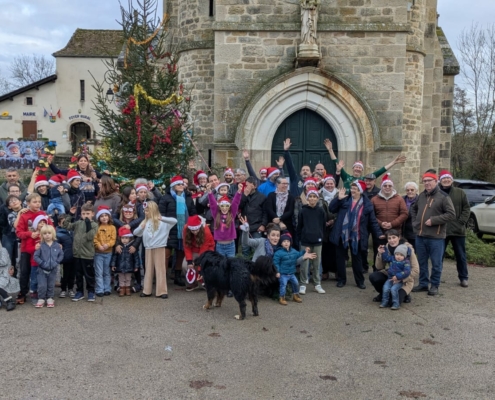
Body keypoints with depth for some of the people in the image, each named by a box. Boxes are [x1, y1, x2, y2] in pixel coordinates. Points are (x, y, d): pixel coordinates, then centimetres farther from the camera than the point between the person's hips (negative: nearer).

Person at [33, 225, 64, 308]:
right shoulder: (41, 246, -10)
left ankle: (50, 299, 23)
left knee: (51, 285, 12)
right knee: (42, 285, -1)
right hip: (42, 270, -2)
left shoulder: (57, 245, -4)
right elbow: (35, 256, -10)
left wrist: (56, 262, -6)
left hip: (53, 270, 2)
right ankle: (41, 299, 13)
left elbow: (61, 255, 5)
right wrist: (42, 263, -15)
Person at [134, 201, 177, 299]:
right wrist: (141, 227, -9)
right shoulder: (145, 222, 11)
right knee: (148, 269, 11)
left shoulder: (162, 221, -4)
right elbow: (135, 233, 11)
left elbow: (174, 221, -16)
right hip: (148, 248, 5)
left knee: (160, 268, -1)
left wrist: (162, 218, -26)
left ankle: (162, 291, 4)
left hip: (159, 247, -5)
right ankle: (147, 290, 19)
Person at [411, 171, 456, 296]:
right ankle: (423, 284, 25)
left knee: (436, 263, 4)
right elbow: (413, 208, 28)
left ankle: (434, 285, 16)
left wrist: (433, 220, -18)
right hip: (420, 235, 6)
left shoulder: (443, 196, -9)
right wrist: (415, 221, 12)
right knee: (422, 262, 14)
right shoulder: (421, 196, 11)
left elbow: (451, 214, -14)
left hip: (436, 237, -6)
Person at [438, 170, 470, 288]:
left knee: (461, 255, 10)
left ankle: (463, 277, 22)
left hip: (458, 230, 1)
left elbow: (466, 208, 3)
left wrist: (462, 222, -7)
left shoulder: (460, 192, 4)